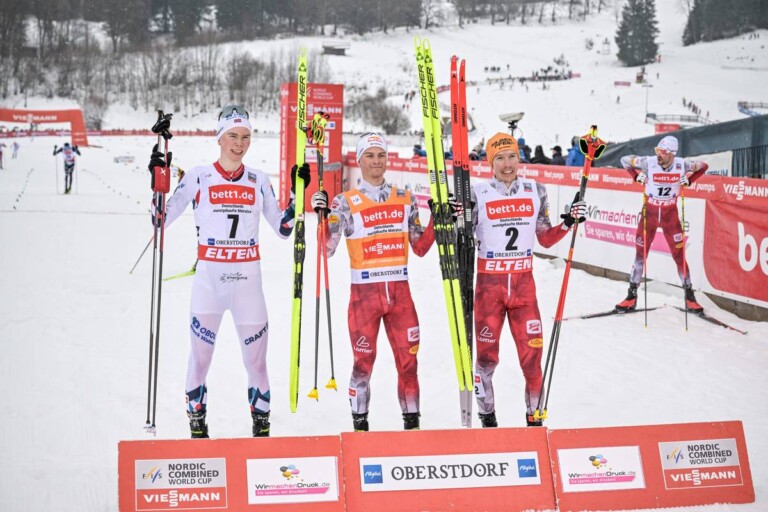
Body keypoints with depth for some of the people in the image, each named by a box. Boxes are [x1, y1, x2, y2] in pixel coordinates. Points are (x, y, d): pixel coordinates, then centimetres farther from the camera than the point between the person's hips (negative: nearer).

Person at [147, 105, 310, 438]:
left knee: (256, 358, 2)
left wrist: (297, 193, 4)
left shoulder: (258, 180, 9)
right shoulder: (198, 176, 1)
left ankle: (262, 427, 14)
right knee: (200, 357, -2)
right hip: (208, 277, -2)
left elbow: (283, 229, 13)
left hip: (248, 278, 2)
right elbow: (162, 219, 0)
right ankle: (197, 426, 10)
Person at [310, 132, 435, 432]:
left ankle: (411, 420, 11)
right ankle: (359, 423, 9)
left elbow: (420, 247, 13)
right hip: (364, 291, -3)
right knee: (363, 360, -2)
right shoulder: (346, 202, 1)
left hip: (400, 290, 3)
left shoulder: (405, 199, 10)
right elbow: (327, 249, -5)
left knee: (408, 359, 1)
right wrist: (322, 216, -17)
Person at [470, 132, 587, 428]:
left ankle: (535, 416, 13)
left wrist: (568, 222, -3)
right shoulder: (478, 195, -4)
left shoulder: (535, 192, 5)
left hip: (524, 284, 2)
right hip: (489, 284, -2)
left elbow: (546, 239, 12)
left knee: (532, 354, -1)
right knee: (487, 355, 2)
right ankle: (487, 418, 18)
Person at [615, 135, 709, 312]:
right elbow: (625, 160, 0)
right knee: (640, 253, 2)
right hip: (649, 213, 0)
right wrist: (637, 176, -8)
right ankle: (632, 296, 12)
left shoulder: (681, 165, -13)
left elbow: (703, 166, 6)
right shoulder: (649, 163, -16)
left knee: (679, 254, -1)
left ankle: (689, 296, 10)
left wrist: (688, 180, -5)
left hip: (670, 215, 0)